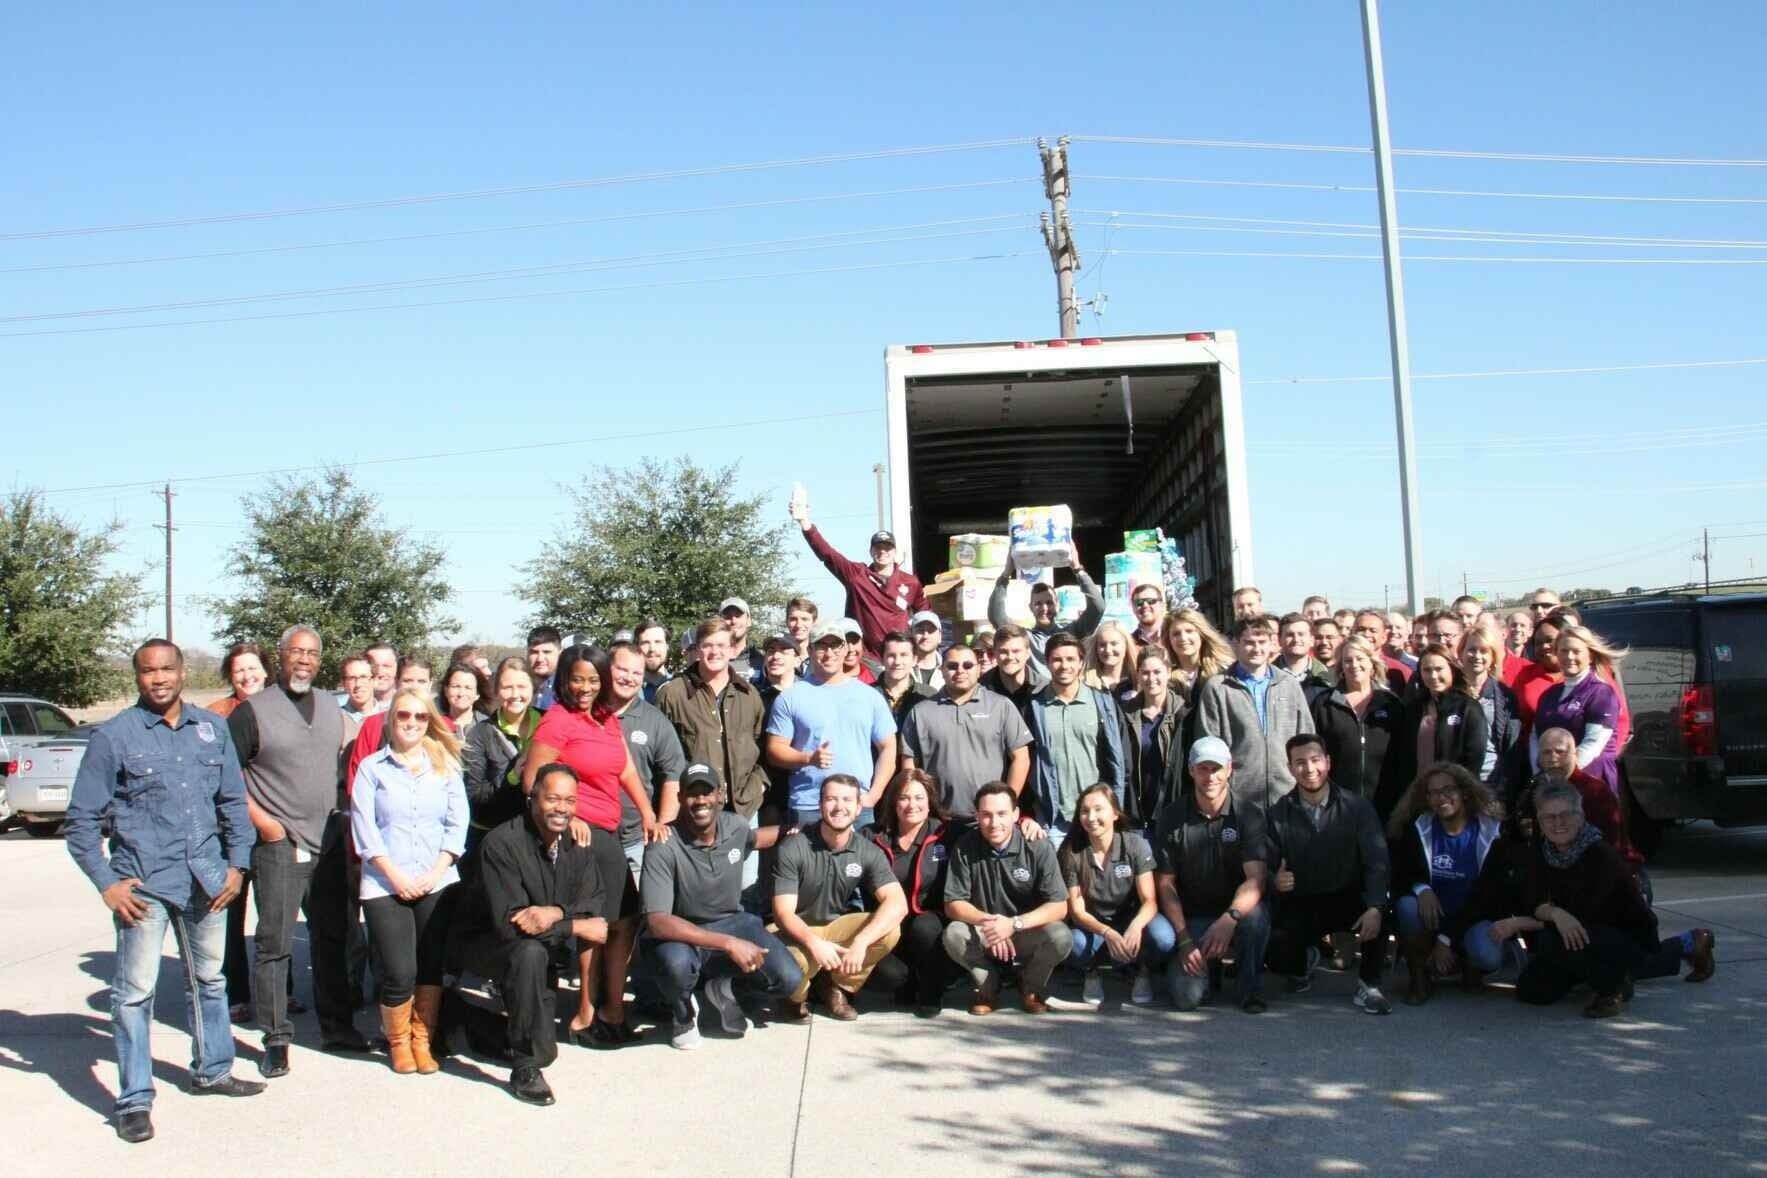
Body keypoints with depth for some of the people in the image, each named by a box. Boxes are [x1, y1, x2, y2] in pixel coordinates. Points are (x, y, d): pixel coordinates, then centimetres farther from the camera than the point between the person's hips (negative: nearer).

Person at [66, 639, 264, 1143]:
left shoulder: (212, 728, 6)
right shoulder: (114, 736, -6)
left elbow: (233, 801, 11)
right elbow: (82, 821, -4)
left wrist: (237, 864, 3)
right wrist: (107, 884, -11)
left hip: (207, 878, 5)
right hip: (143, 883, -4)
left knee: (209, 980, 17)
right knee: (135, 990, -4)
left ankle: (212, 1071, 33)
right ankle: (135, 1101, 6)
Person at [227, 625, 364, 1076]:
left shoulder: (331, 708, 13)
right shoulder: (253, 711, -5)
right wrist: (261, 820, -14)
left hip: (330, 844, 6)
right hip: (278, 846, -5)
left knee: (332, 937, 12)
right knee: (274, 944, -3)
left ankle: (335, 1026, 23)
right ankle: (276, 1039, 6)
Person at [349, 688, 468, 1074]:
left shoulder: (445, 766, 11)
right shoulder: (371, 768, 5)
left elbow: (457, 824, 6)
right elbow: (363, 828, -2)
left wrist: (436, 872, -7)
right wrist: (395, 875, -11)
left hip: (438, 883, 2)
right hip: (385, 885, -2)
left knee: (431, 968, 3)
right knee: (399, 973, -7)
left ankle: (423, 1041, 18)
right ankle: (398, 1042, 15)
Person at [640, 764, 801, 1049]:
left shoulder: (734, 826, -6)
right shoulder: (663, 848, -24)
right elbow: (657, 921, -33)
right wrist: (728, 944, -37)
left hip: (732, 923, 4)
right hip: (682, 934, -4)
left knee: (789, 979, -17)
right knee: (676, 963, -39)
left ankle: (724, 986, 16)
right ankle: (683, 1013, -1)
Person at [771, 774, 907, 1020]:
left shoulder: (868, 852, -9)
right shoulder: (792, 849, -17)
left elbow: (897, 904, -21)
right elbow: (783, 913, -20)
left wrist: (861, 942, -37)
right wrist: (814, 943, -40)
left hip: (838, 927, 3)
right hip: (798, 933, -3)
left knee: (890, 930, -24)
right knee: (793, 968, -37)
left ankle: (838, 986, 2)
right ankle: (798, 994, 4)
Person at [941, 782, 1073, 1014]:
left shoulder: (1039, 847, -13)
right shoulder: (965, 847, -9)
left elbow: (1059, 907, -16)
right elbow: (953, 904, -8)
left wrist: (1014, 924, -31)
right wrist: (984, 921, -29)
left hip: (1029, 934, 0)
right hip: (984, 937, 1)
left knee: (1061, 937, -30)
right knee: (953, 934, -29)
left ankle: (1031, 987, 3)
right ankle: (988, 985, 2)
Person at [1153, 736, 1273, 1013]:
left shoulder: (1249, 814, -9)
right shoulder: (1172, 817, -4)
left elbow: (1256, 878, -20)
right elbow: (1165, 883, -2)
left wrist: (1230, 918, -39)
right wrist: (1185, 940, -13)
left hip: (1236, 908, -1)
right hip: (1193, 918, 1)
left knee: (1255, 913, -36)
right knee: (1187, 997, -20)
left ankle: (1249, 987, -9)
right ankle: (1208, 965, 17)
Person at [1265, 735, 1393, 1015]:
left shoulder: (1357, 808, -4)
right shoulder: (1278, 814, 0)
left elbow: (1377, 862, -17)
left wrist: (1375, 907, -34)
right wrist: (1275, 881, -31)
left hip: (1346, 900, -1)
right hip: (1299, 905, 1)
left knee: (1376, 908, -35)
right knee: (1276, 957, -25)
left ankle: (1369, 985, -10)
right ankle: (1305, 960, 17)